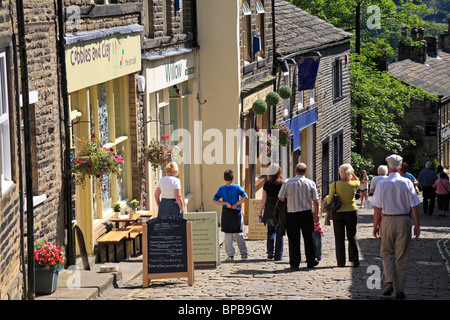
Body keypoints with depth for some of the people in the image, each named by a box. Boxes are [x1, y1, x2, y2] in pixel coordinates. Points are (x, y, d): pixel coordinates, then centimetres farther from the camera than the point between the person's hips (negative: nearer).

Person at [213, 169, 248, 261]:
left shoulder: (221, 189, -2)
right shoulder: (237, 187, -4)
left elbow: (214, 200, -8)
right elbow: (245, 197, -15)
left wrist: (225, 203, -8)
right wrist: (237, 203, -7)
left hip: (226, 214, 0)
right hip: (237, 213, 1)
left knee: (228, 235, 5)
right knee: (239, 234, 11)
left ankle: (230, 254, 2)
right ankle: (244, 253, 13)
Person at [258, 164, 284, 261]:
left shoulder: (267, 184, -4)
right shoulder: (282, 184, -6)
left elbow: (263, 200, -2)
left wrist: (260, 211, 7)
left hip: (269, 212, 1)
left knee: (270, 231, 20)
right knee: (279, 234, 7)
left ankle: (270, 251, 6)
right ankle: (278, 255, 7)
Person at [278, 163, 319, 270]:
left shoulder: (287, 182, -5)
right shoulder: (310, 183, -3)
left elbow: (281, 198, -3)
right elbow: (316, 201, -3)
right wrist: (316, 213, 10)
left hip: (291, 214, 0)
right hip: (306, 213, 0)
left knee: (293, 239, 5)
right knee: (308, 238, 11)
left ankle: (294, 263, 5)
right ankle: (310, 262, 18)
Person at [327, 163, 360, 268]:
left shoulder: (334, 185, -11)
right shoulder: (354, 184, -6)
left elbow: (329, 200, -6)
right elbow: (357, 181, 21)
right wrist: (352, 173, 10)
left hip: (338, 213, -1)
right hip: (352, 211, 1)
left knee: (339, 238, 6)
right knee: (352, 237, 12)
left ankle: (341, 262, 7)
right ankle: (355, 260, 12)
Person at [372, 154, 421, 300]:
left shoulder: (382, 184, -3)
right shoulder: (407, 183, -4)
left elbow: (377, 207, -2)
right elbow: (414, 206, -4)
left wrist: (375, 225, 6)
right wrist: (417, 225, 2)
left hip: (387, 221, 0)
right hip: (404, 220, 0)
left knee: (387, 254, 14)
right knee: (402, 257, 7)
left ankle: (389, 282, -6)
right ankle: (400, 289, 9)